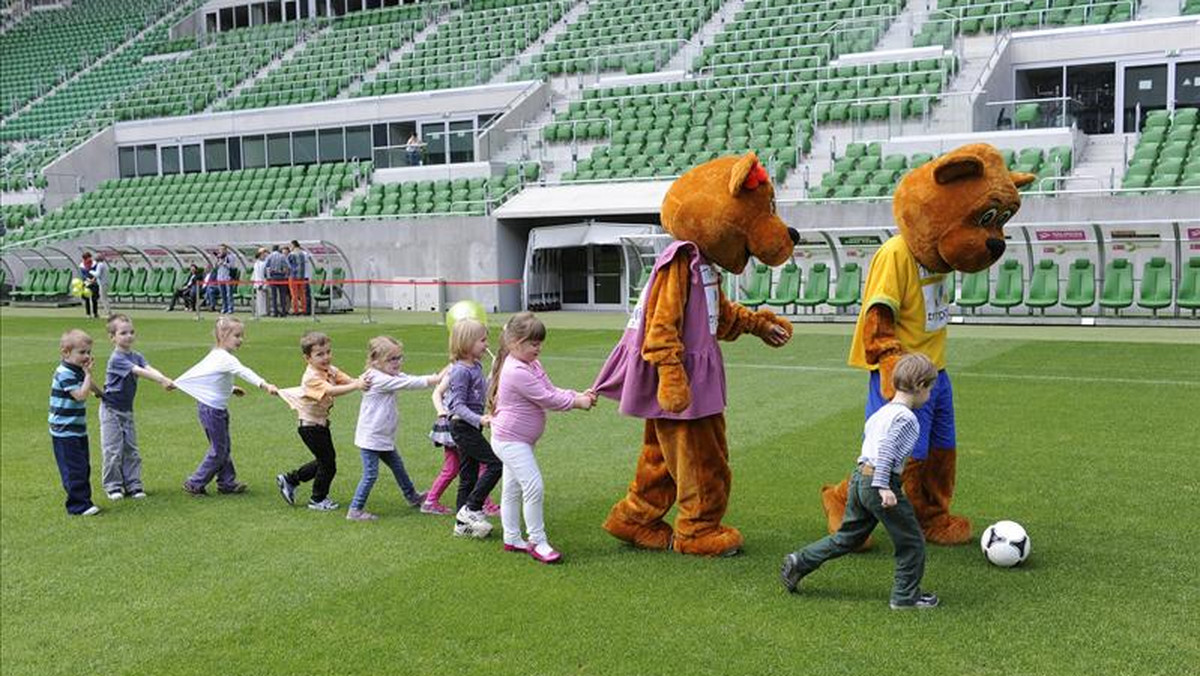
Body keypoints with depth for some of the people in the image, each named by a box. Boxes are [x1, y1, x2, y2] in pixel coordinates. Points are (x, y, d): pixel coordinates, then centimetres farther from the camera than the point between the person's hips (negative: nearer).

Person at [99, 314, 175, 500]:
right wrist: (162, 380, -37)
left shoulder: (136, 357, 4)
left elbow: (149, 368, -14)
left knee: (131, 449, 8)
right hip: (111, 410, -7)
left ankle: (133, 484, 14)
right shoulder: (116, 359, -19)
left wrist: (166, 380, -33)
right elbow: (139, 372, -29)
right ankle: (113, 486, 8)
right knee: (113, 449, -2)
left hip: (127, 409, 7)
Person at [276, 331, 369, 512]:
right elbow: (331, 391, -42)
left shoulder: (330, 370, 1)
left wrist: (361, 380, -33)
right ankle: (318, 499, 21)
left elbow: (348, 380, -10)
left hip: (322, 424, 9)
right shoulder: (312, 377, -27)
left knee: (325, 460, 19)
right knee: (328, 464, 0)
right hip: (310, 427, -9)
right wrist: (357, 385, -52)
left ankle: (290, 480, 32)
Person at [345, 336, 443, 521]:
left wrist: (436, 377, -14)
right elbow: (408, 383, -25)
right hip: (371, 438, -10)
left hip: (384, 437, 10)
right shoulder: (378, 379, -23)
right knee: (370, 474, -6)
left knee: (398, 466, 23)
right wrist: (434, 380, -24)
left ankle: (412, 496, 39)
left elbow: (410, 379, 0)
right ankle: (355, 510, 3)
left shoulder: (391, 376, 6)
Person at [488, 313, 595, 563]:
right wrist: (576, 402, -15)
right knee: (533, 486, -14)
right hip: (510, 440, -11)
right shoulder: (517, 372, -25)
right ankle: (537, 542, -7)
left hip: (517, 441, 11)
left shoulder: (532, 365, 9)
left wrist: (579, 395, -7)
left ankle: (512, 538, 28)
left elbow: (551, 390, 7)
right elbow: (547, 399, -23)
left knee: (512, 489, 18)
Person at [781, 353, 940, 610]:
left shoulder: (882, 411, 14)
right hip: (880, 481, -9)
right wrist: (883, 487, -27)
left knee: (847, 537, 19)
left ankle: (799, 562, 18)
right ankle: (906, 596, 14)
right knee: (911, 542, 7)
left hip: (860, 476, 9)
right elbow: (886, 449, -24)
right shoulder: (906, 418, -14)